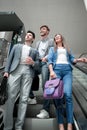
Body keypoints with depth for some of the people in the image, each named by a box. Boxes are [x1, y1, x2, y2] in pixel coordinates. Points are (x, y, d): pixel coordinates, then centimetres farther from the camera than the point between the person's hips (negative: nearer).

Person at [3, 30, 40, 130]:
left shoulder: (35, 51, 25)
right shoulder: (16, 46, 26)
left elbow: (37, 64, 14)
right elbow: (10, 58, 14)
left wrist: (32, 63, -9)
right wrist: (6, 71, 0)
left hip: (28, 72, 1)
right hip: (15, 71, 0)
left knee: (24, 99, -6)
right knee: (10, 97, -8)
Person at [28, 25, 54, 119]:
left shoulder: (51, 41, 10)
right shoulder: (38, 43, 28)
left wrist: (46, 57, -19)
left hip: (45, 63, -6)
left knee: (45, 85, -17)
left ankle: (46, 110, -17)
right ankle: (32, 98, 17)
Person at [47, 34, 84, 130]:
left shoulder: (67, 49, 31)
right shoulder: (52, 49, 26)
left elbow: (72, 59, 20)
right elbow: (49, 60, 10)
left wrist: (78, 60, -3)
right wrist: (51, 71, -8)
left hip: (67, 70, 1)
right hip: (56, 69, 0)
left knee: (68, 94, -18)